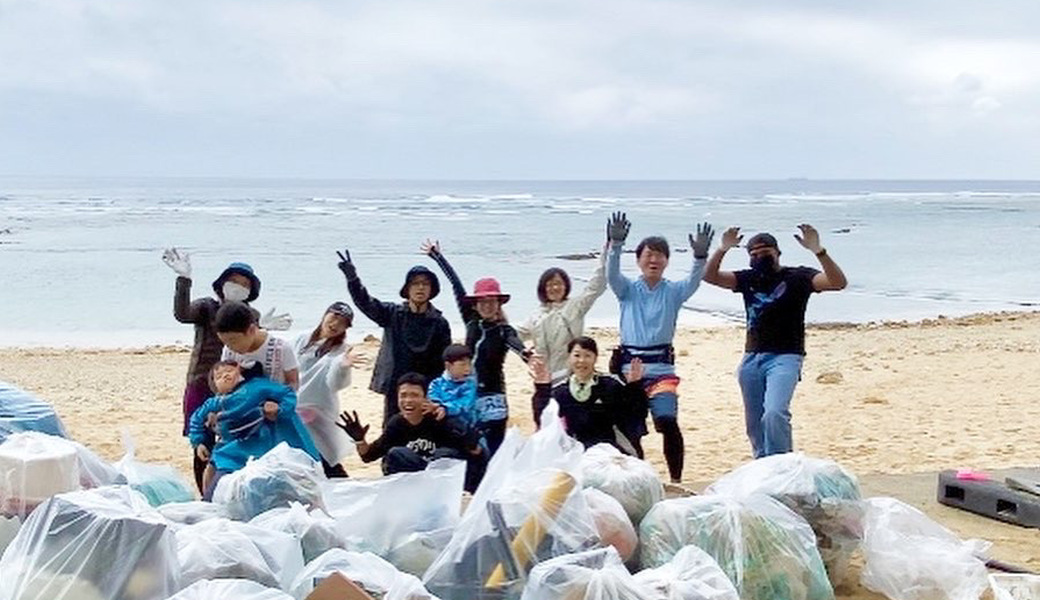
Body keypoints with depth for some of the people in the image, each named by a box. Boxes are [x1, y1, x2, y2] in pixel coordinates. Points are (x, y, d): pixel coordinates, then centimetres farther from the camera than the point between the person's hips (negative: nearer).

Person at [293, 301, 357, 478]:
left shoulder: (341, 350, -11)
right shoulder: (303, 339, 3)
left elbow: (334, 383, -24)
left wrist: (343, 367, -43)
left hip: (319, 413, -5)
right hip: (293, 409, 5)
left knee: (327, 464, -6)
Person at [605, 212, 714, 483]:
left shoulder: (673, 292, 6)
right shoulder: (628, 290, 7)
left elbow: (693, 281, -12)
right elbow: (612, 274, -12)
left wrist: (700, 256, -32)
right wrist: (616, 244, -30)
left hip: (661, 368, -1)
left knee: (667, 421, -19)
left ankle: (676, 479, -10)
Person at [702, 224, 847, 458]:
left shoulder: (797, 277, -4)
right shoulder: (748, 279, 9)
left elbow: (838, 283, -17)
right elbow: (710, 276, -1)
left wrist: (818, 251, -32)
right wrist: (722, 249, -18)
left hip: (785, 357, -5)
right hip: (752, 359, 5)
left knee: (774, 414, -25)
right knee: (754, 424, 11)